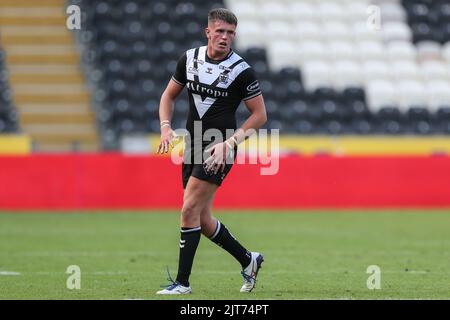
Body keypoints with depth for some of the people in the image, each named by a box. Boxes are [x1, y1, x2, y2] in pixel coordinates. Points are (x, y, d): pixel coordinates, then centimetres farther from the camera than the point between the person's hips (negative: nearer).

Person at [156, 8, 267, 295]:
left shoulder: (242, 71, -10)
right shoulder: (190, 59, 4)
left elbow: (260, 115, -6)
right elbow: (169, 95, 16)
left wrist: (230, 142, -16)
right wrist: (166, 127, -2)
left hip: (219, 149, -6)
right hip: (193, 145, 6)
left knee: (189, 211, -15)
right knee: (202, 220, 8)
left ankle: (182, 282, -7)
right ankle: (248, 260, 29)